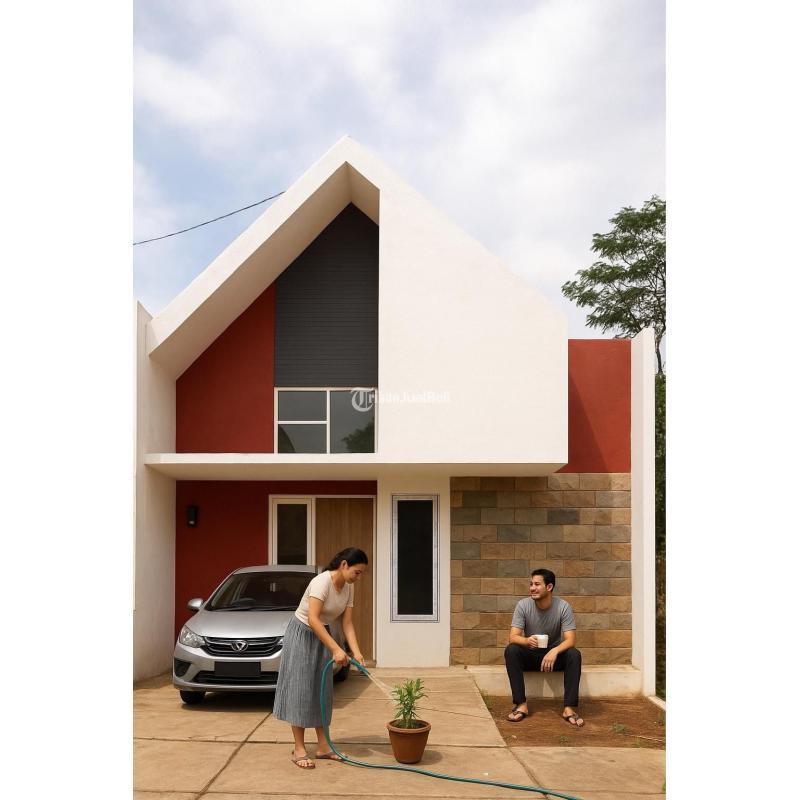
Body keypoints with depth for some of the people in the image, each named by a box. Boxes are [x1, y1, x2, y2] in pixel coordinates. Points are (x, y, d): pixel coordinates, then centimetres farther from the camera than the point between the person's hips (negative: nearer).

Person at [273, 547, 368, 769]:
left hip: (321, 636, 8)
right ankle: (299, 750, 1)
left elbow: (347, 624, -2)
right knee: (300, 690, -4)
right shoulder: (322, 581, -28)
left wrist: (356, 652, -16)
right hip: (301, 634, -8)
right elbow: (313, 619, -35)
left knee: (322, 691, 8)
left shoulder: (348, 588, -3)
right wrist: (336, 649, -37)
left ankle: (323, 746, 14)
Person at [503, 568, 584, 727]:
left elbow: (570, 640, -22)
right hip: (530, 655, 1)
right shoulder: (523, 605, -15)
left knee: (574, 654, -31)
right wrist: (526, 641, -43)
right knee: (511, 650, -30)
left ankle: (569, 707, -27)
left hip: (554, 654, 0)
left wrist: (555, 651, -43)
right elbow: (513, 637, -20)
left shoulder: (563, 606, -16)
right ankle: (521, 704, -27)